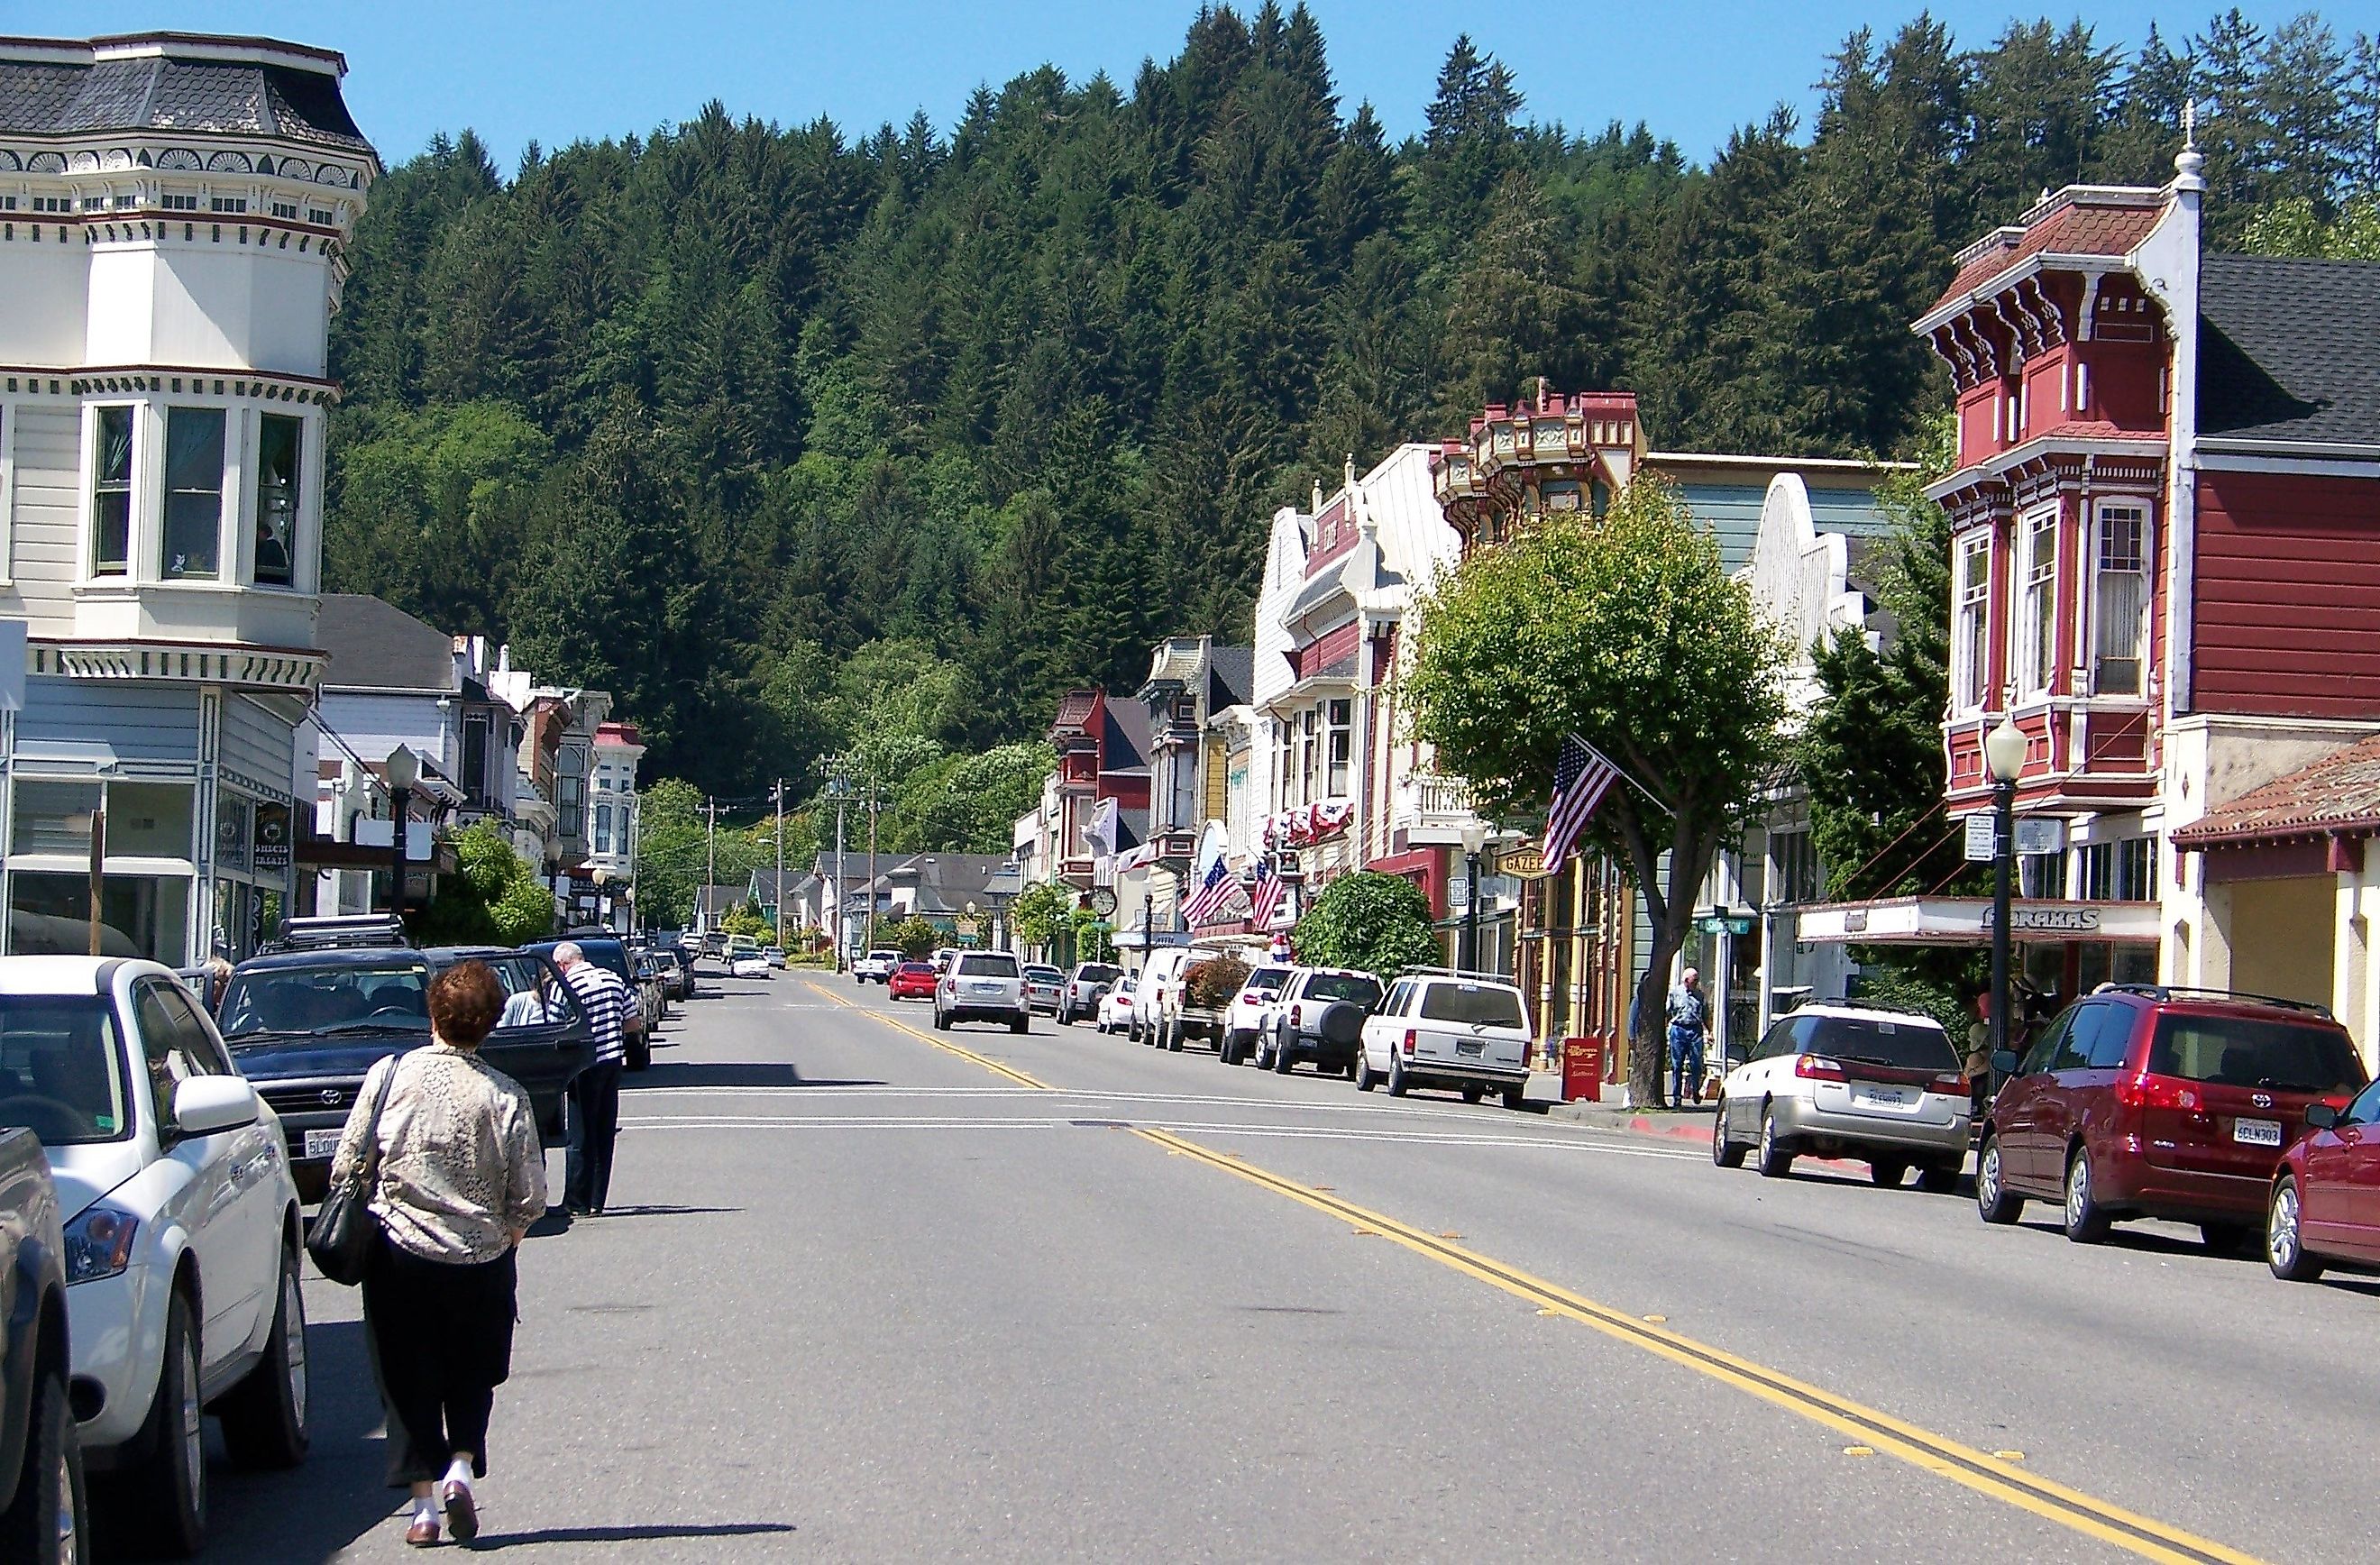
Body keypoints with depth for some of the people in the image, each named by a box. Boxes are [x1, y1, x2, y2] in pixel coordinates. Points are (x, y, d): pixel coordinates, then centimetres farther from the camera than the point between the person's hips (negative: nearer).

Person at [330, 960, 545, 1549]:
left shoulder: (391, 1074, -7)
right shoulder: (506, 1097, -8)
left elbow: (346, 1165, -3)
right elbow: (530, 1197, -6)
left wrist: (378, 1206, 15)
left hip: (399, 1256, 0)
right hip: (482, 1259, 0)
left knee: (408, 1380, 10)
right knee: (472, 1375, 19)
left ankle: (424, 1501, 6)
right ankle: (461, 1465, -1)